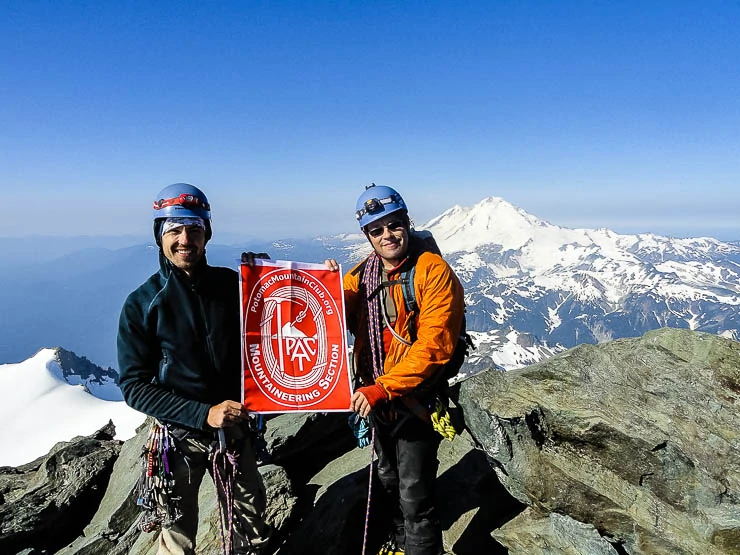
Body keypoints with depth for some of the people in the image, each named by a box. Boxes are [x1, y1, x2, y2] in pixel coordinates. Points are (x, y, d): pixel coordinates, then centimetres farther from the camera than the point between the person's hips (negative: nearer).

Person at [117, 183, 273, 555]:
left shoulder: (232, 284, -5)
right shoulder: (142, 303, -11)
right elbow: (134, 385, -13)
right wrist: (203, 413, -21)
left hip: (234, 427, 2)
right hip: (180, 435, -2)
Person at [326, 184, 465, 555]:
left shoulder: (433, 270, -18)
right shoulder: (361, 274, 2)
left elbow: (434, 344, -25)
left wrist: (383, 388, -27)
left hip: (415, 399, -7)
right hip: (375, 396, 7)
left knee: (414, 496, 2)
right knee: (390, 479, 27)